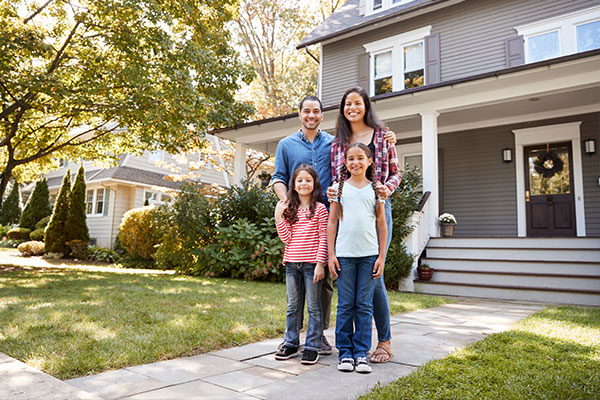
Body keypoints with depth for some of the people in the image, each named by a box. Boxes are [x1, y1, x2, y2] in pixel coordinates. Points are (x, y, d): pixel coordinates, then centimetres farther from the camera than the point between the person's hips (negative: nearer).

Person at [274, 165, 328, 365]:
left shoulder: (319, 208, -3)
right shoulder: (289, 209, 8)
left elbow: (323, 238, -6)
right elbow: (287, 238, 2)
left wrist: (320, 263, -12)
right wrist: (279, 217, -7)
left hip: (311, 264, -4)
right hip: (292, 264, 4)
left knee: (313, 307, 5)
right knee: (292, 306, 14)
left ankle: (312, 346, 15)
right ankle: (291, 343, 26)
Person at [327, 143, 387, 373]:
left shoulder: (375, 189, 7)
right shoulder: (339, 188, 6)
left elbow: (381, 224, 8)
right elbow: (332, 222, 6)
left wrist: (382, 256, 3)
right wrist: (331, 254, 0)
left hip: (369, 254, 1)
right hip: (344, 254, 0)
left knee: (365, 305, 5)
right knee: (345, 305, 5)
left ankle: (361, 352, 16)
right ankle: (345, 352, 16)